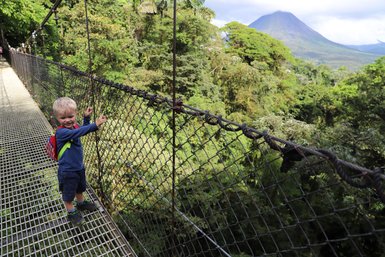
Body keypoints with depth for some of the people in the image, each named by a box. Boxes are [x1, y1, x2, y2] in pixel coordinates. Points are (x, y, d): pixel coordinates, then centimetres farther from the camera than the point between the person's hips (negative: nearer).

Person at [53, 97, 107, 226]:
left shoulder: (74, 127, -5)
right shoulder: (61, 132, -29)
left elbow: (83, 130, 17)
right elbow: (78, 133, -47)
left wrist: (86, 117, 3)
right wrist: (95, 124, -55)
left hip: (79, 167, 8)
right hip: (67, 172, -8)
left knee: (80, 188, 31)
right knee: (68, 193, 17)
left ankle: (81, 203, 55)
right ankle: (71, 212, 39)